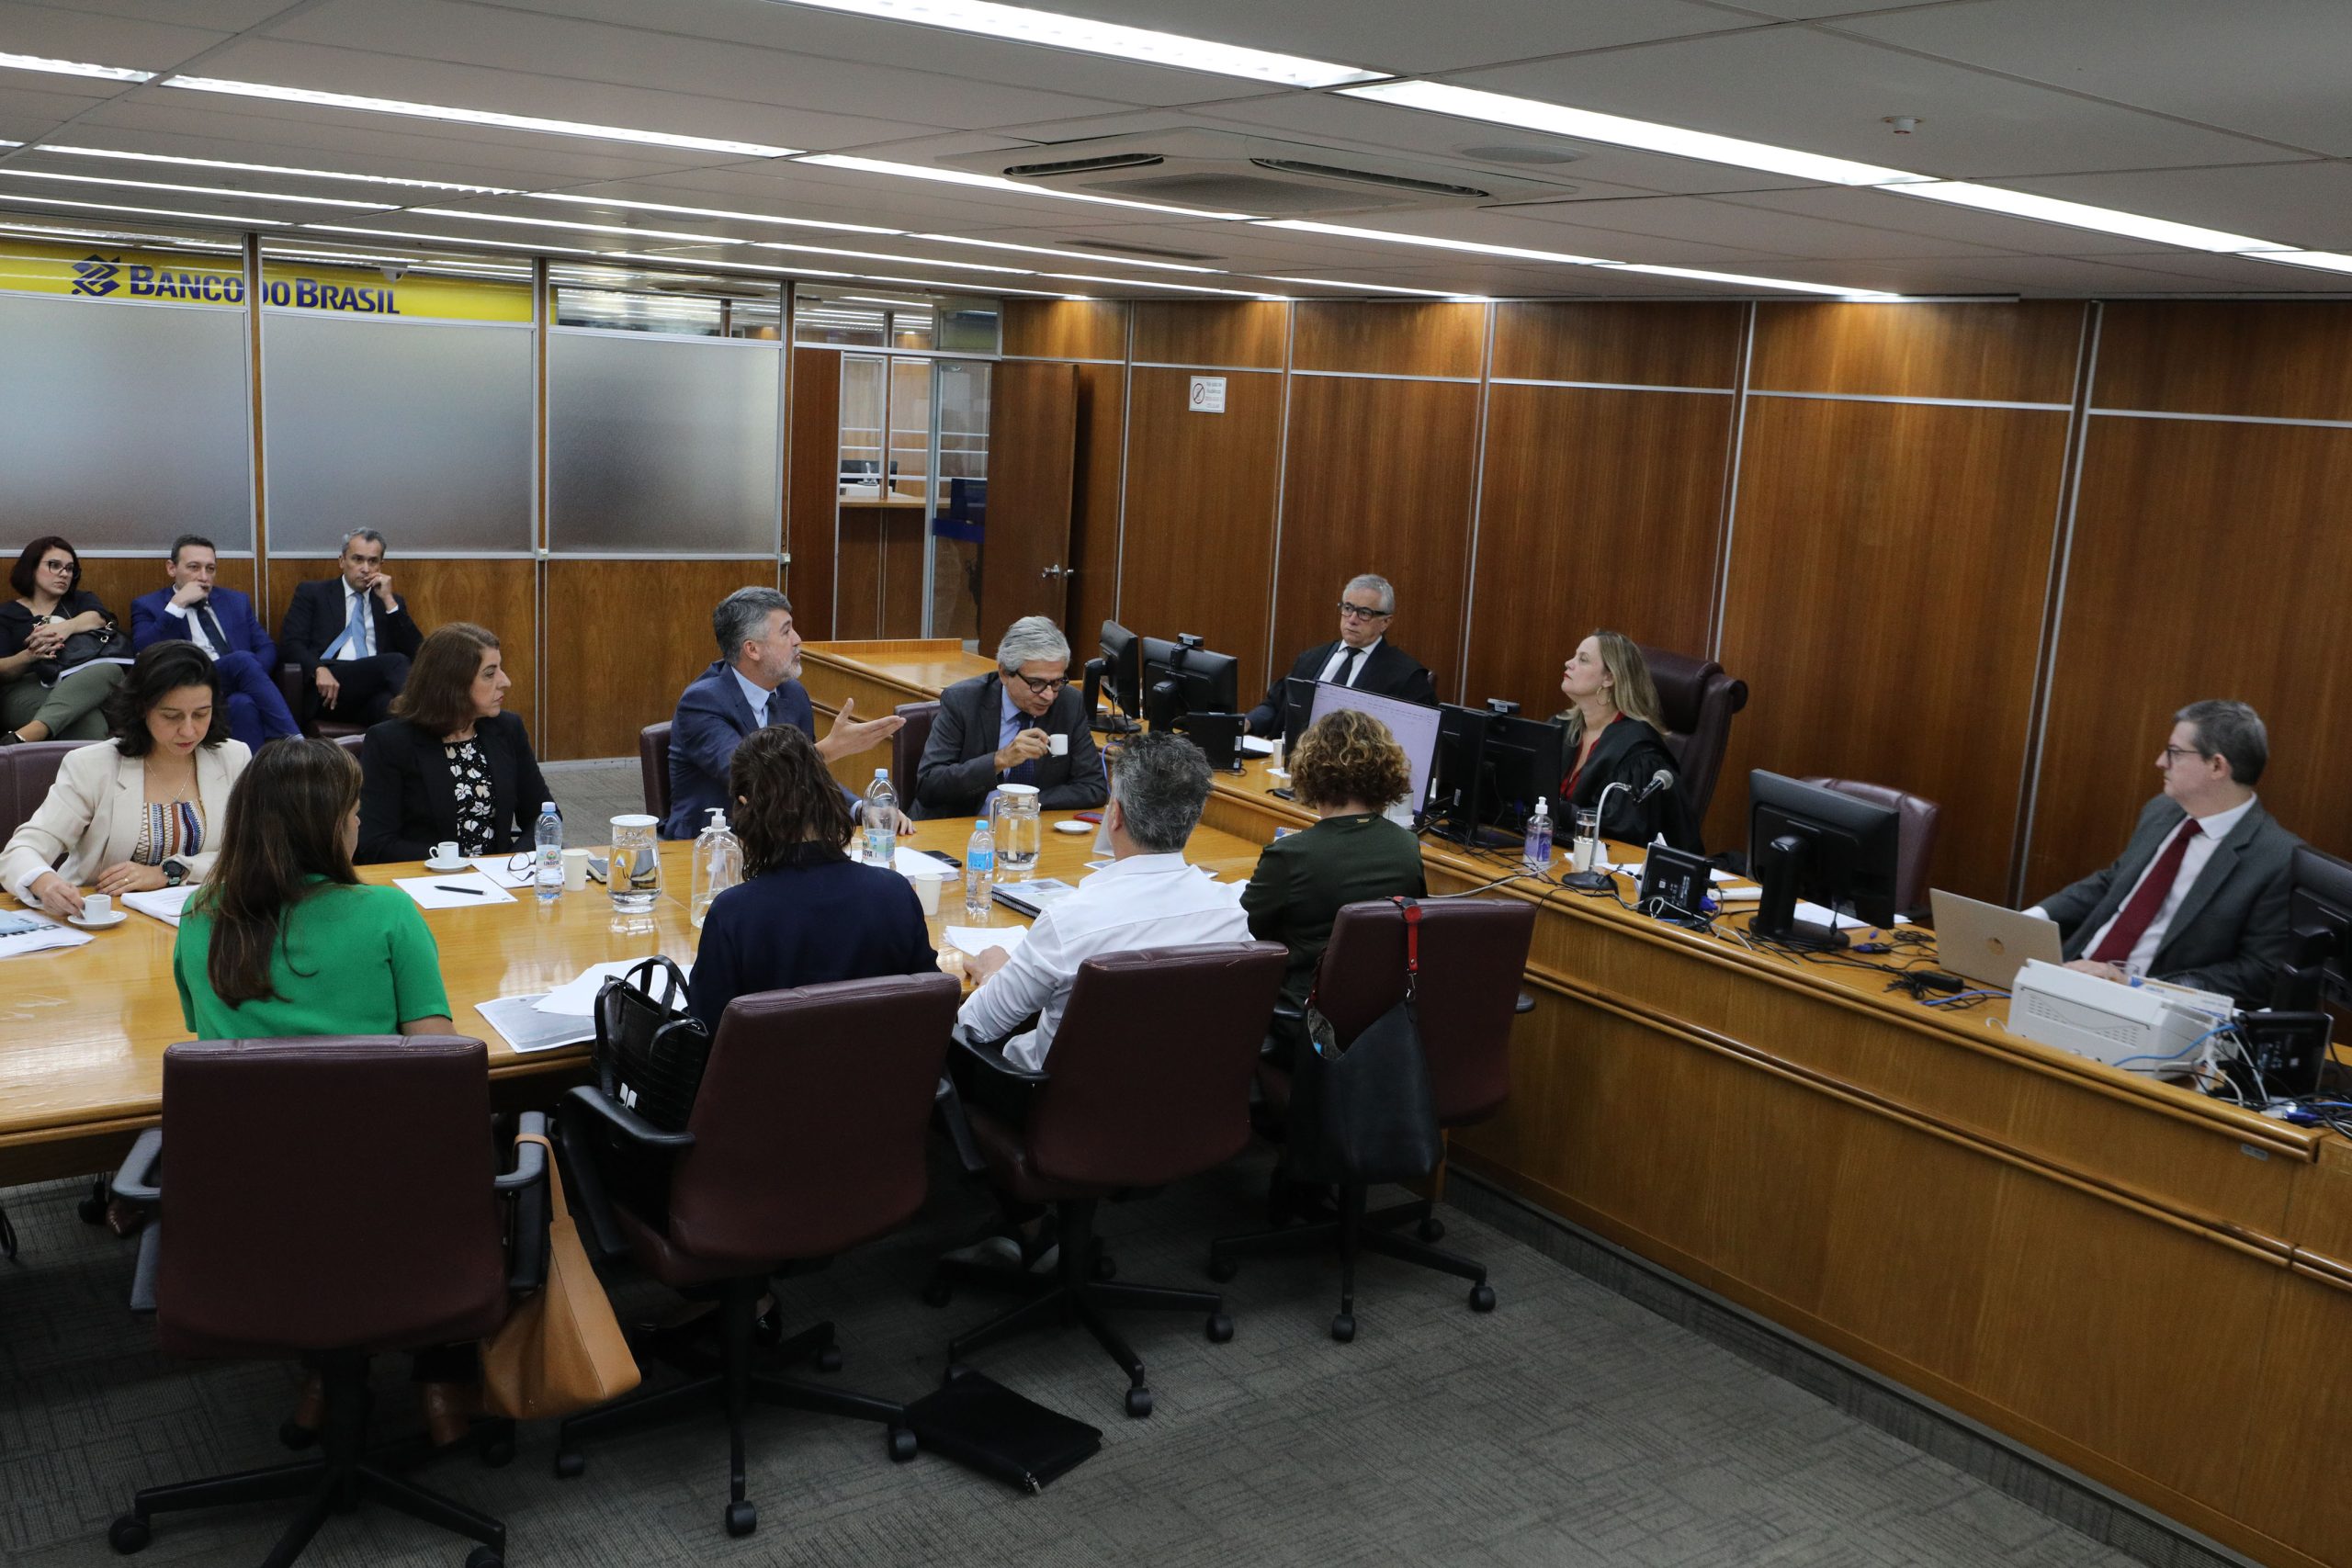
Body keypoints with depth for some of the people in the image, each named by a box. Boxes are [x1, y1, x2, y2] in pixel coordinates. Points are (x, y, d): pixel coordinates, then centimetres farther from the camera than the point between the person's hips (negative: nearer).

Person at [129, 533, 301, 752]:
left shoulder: (236, 601, 25)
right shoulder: (148, 606, 14)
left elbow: (267, 648, 16)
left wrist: (252, 675, -6)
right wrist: (177, 604, -6)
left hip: (238, 692, 3)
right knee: (242, 660, -33)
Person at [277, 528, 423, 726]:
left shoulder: (393, 602, 25)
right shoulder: (311, 593, 18)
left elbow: (416, 651, 12)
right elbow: (291, 642, 5)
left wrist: (389, 601, 5)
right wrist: (319, 670, -16)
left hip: (374, 690, 2)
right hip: (327, 688, -2)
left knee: (388, 702, -39)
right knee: (396, 662, -33)